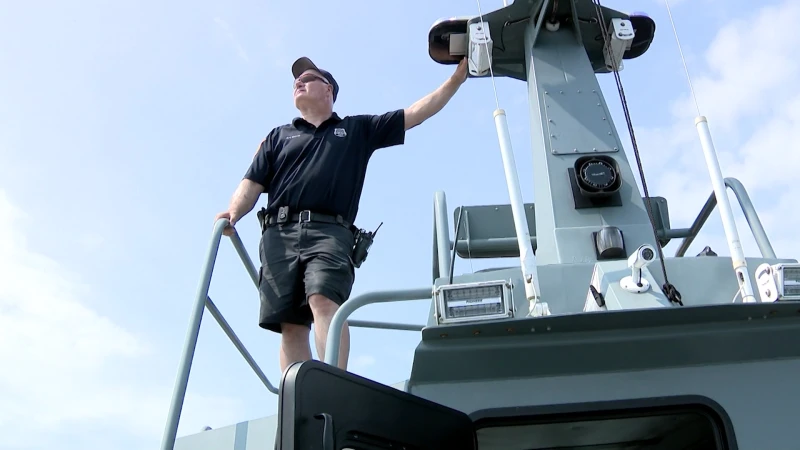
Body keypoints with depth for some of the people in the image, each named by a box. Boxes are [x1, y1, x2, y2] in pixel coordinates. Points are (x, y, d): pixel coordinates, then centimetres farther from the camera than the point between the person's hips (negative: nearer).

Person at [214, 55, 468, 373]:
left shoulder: (358, 129, 24)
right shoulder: (278, 137, 28)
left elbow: (416, 114, 20)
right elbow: (253, 183, 18)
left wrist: (456, 79, 16)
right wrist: (234, 211, -3)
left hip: (329, 232, -2)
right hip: (280, 234, 3)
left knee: (324, 300, -28)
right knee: (291, 325, -9)